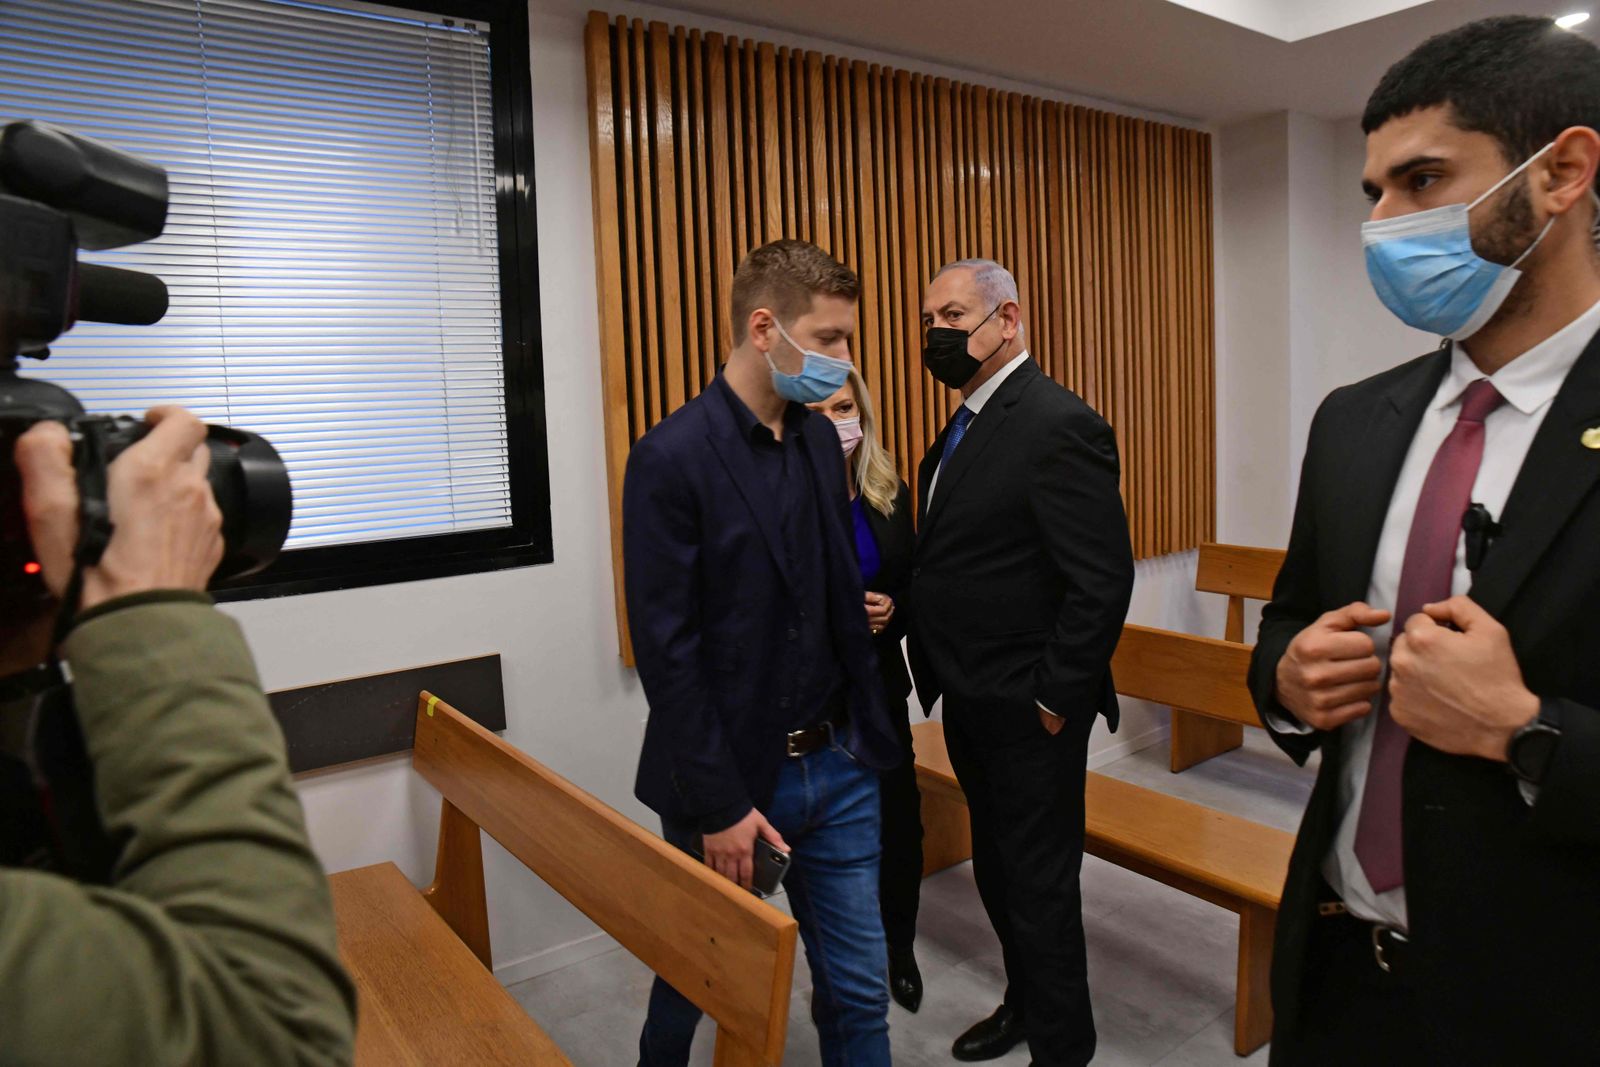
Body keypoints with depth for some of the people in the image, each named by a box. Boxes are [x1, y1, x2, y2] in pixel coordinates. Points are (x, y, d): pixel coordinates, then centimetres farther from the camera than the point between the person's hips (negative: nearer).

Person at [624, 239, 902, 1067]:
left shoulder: (820, 440, 5)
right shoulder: (670, 459, -16)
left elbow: (836, 593, 9)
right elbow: (666, 649, -17)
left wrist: (866, 730, 3)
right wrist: (718, 805, -15)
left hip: (836, 766, 5)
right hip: (733, 778, -5)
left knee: (858, 991, 14)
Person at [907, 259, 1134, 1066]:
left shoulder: (1060, 426, -19)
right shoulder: (965, 427, 10)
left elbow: (1102, 581, -22)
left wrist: (1055, 702, -18)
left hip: (1027, 712, -9)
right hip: (970, 703, 9)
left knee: (1038, 884, 8)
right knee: (997, 872, 24)